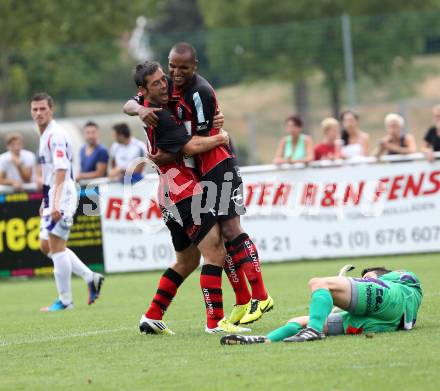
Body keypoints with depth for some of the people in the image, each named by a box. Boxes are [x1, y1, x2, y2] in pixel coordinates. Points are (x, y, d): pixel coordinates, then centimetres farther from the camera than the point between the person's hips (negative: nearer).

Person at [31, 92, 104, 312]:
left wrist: (56, 203, -30)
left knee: (56, 246, -9)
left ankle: (65, 300, -3)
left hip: (62, 197, -10)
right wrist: (46, 202, 25)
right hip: (52, 198, 10)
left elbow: (61, 170, -23)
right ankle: (90, 278, 15)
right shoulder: (44, 135, 16)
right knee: (46, 246, 10)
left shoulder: (56, 135, -15)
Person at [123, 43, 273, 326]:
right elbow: (128, 105, 5)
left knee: (230, 229, -13)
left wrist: (170, 156, -18)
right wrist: (141, 110, -18)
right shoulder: (168, 85, 6)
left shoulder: (201, 92, -18)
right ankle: (242, 301, 7)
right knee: (218, 237, 5)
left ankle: (261, 297, -11)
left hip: (218, 166, -8)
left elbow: (201, 140, -17)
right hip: (198, 172, 8)